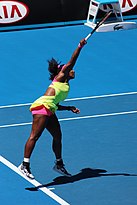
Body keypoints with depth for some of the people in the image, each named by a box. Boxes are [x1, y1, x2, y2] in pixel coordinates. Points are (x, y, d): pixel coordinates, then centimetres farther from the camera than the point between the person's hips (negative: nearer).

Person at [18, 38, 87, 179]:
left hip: (49, 111, 10)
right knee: (34, 136, -17)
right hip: (42, 106, -10)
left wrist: (69, 108, 22)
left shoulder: (66, 85, 29)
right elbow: (71, 63, -5)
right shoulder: (60, 77, 8)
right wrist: (80, 47, -7)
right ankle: (25, 165, -25)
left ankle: (59, 164, 30)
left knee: (57, 136, 16)